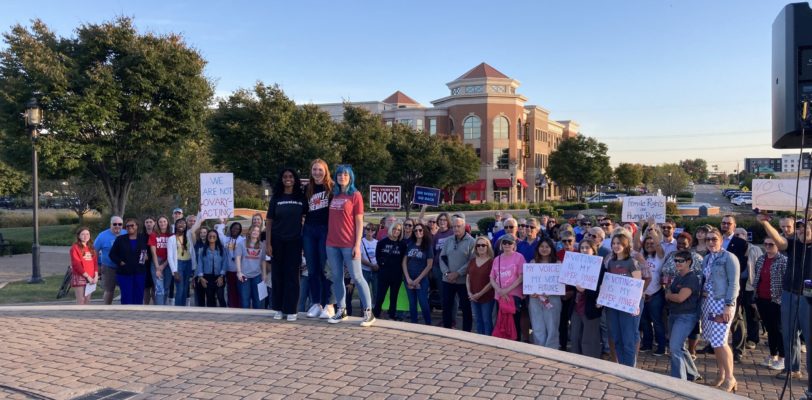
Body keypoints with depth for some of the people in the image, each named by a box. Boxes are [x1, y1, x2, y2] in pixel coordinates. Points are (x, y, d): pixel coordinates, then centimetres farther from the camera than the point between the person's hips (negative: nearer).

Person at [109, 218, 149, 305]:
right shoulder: (120, 239, 4)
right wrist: (119, 262, -7)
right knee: (126, 297, -2)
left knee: (139, 296, 6)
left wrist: (147, 257, -5)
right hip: (124, 273, -1)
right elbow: (112, 254, 6)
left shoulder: (144, 238, 4)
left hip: (140, 272, 1)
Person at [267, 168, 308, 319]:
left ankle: (291, 310, 7)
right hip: (277, 241, 1)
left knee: (292, 275, 1)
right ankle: (279, 308, 14)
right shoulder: (276, 198, 3)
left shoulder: (301, 197, 2)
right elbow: (269, 221, 2)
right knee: (277, 274, 5)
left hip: (294, 241, -1)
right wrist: (268, 243, -6)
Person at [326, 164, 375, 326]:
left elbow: (359, 222, -5)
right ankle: (341, 310, 18)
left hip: (349, 244, -5)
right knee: (337, 277, 8)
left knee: (357, 277, -4)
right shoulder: (334, 195, 12)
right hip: (332, 244, 5)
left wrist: (357, 245, -11)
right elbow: (332, 220, 15)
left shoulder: (355, 195, -2)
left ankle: (368, 312, 2)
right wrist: (327, 239, 8)